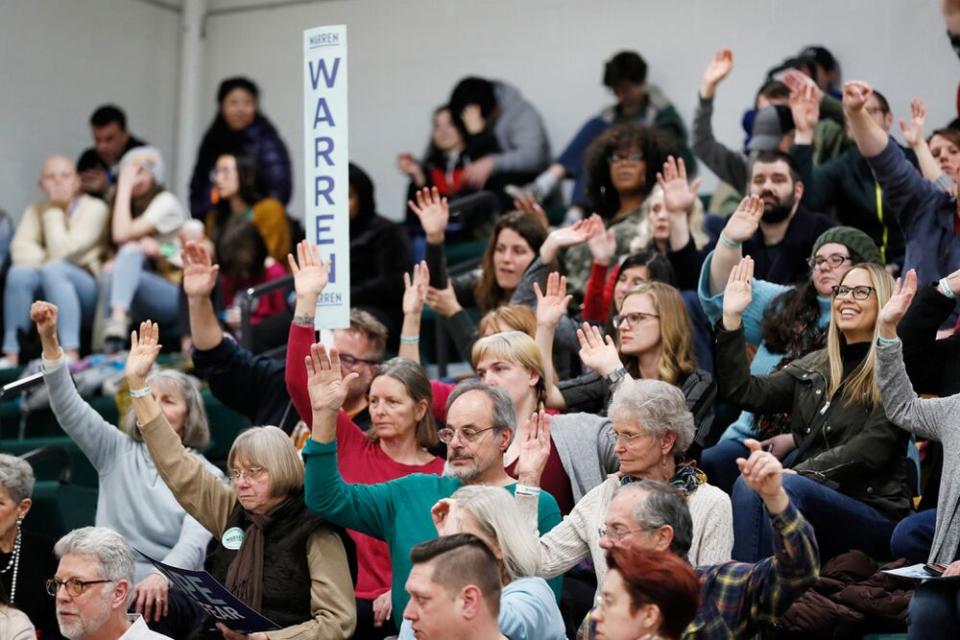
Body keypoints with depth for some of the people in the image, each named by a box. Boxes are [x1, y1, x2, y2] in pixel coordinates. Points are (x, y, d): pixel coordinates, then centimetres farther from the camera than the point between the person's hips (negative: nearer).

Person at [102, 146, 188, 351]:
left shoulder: (166, 202, -6)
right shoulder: (132, 206, 17)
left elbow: (121, 234, -19)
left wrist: (124, 187, -13)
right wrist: (140, 245, -17)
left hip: (175, 294, -6)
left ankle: (118, 318, -46)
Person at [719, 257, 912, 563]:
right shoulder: (814, 366, 18)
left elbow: (872, 448, -12)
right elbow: (745, 392, 9)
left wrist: (800, 472, -21)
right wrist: (731, 319, 3)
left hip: (874, 512, -5)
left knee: (785, 488, -34)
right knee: (748, 485, -28)